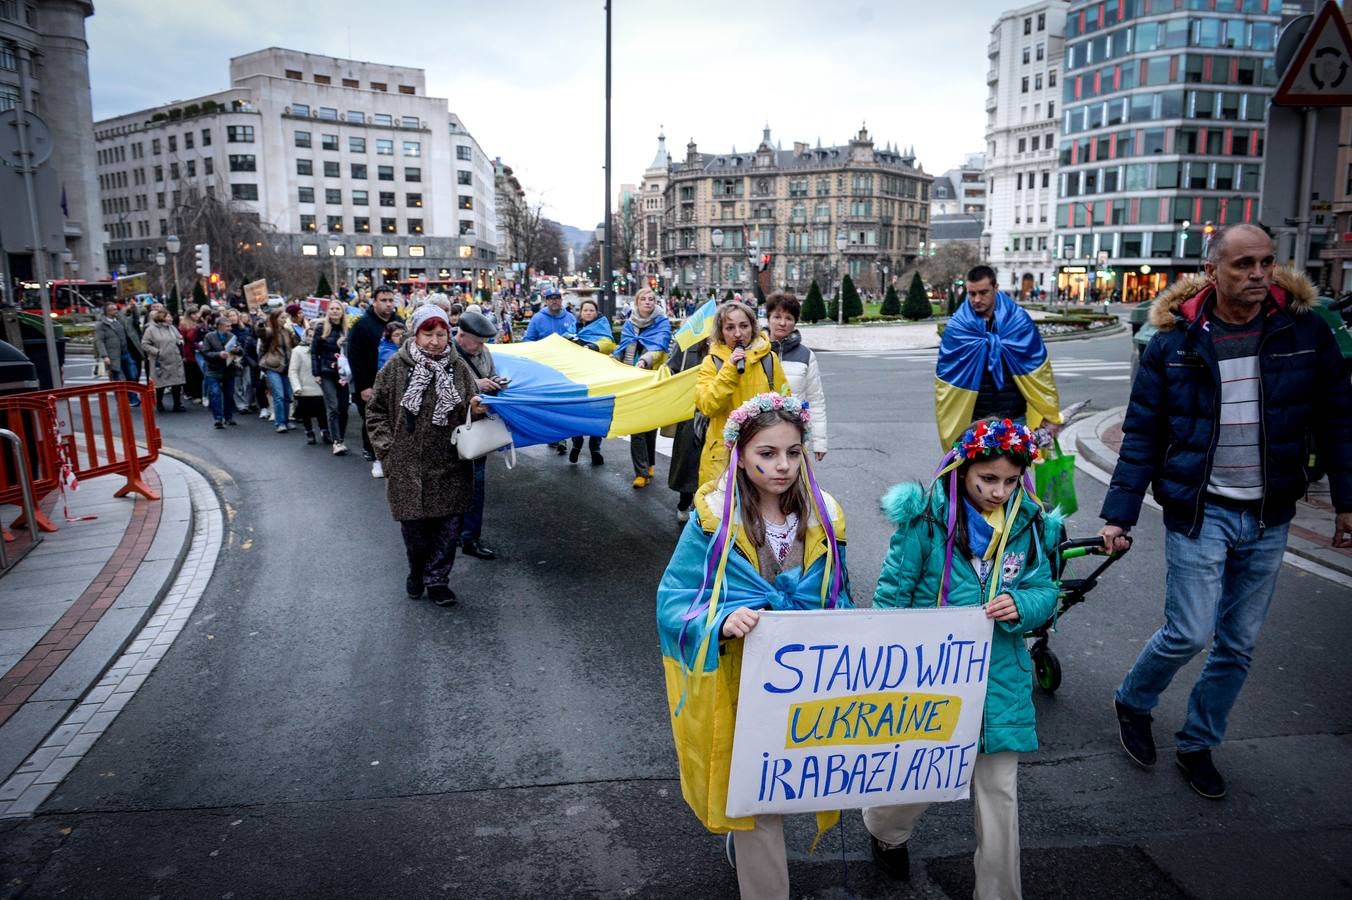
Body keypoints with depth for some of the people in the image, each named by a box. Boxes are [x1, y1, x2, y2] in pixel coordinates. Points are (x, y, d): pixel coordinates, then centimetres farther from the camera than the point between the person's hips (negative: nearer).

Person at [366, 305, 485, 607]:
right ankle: (417, 572, 33)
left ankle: (436, 579, 22)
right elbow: (376, 411, 5)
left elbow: (470, 410, 9)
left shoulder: (458, 367, 2)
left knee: (448, 526, 5)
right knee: (414, 526, 8)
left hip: (450, 468, 1)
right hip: (407, 466, -1)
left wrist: (475, 409, -14)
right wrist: (388, 449, -2)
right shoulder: (397, 367, -2)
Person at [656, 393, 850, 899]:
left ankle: (741, 835, 55)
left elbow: (838, 603, 8)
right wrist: (723, 622, -33)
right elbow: (674, 602, -14)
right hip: (740, 686, -4)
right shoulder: (714, 519, -14)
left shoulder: (822, 518, -2)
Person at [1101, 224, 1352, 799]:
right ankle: (1132, 703, 23)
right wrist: (1119, 514, -7)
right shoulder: (1174, 342, -6)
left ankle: (1198, 745, 31)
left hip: (1268, 519, 3)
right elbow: (1142, 435, -4)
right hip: (1199, 511, -3)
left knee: (1239, 645, 12)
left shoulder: (1305, 332, -2)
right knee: (1189, 634, -6)